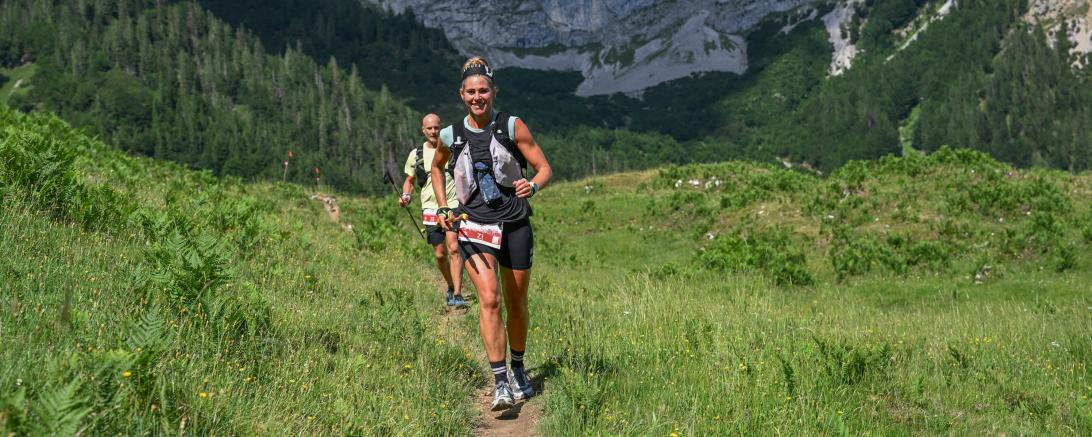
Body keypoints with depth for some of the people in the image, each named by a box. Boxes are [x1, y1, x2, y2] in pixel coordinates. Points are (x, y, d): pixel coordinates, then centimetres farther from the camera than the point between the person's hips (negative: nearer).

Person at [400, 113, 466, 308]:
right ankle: (451, 287, 31)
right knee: (440, 254, 6)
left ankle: (458, 295, -20)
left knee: (454, 248, -18)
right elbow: (410, 180, 19)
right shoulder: (416, 155, 8)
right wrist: (406, 195, 0)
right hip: (431, 209, 3)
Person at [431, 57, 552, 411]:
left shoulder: (512, 126, -4)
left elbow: (545, 168, -3)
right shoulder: (451, 136, 2)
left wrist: (533, 186, -25)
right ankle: (500, 385, -18)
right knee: (489, 299, -18)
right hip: (474, 225, 0)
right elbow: (437, 168, 23)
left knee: (516, 302, 10)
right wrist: (443, 208, 12)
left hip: (515, 223, 0)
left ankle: (518, 369, 33)